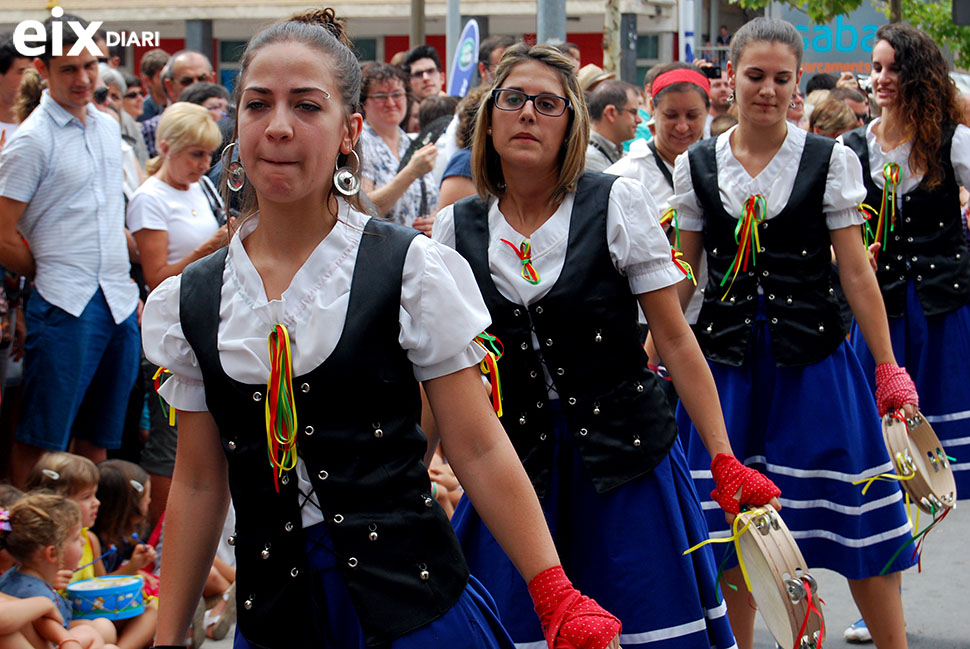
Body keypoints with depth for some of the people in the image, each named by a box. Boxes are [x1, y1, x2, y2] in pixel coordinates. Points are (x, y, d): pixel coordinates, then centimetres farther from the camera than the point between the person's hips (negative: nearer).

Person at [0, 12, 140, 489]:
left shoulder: (108, 127, 13)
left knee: (97, 441, 11)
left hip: (120, 303, 6)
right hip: (65, 307, -6)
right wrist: (53, 276, 3)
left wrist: (129, 282, 16)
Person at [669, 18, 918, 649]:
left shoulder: (831, 160, -2)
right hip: (727, 358, 2)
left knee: (853, 514, -1)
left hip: (812, 358, -2)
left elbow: (857, 272, -2)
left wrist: (890, 370, -4)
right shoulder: (696, 167, 3)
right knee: (729, 524, 6)